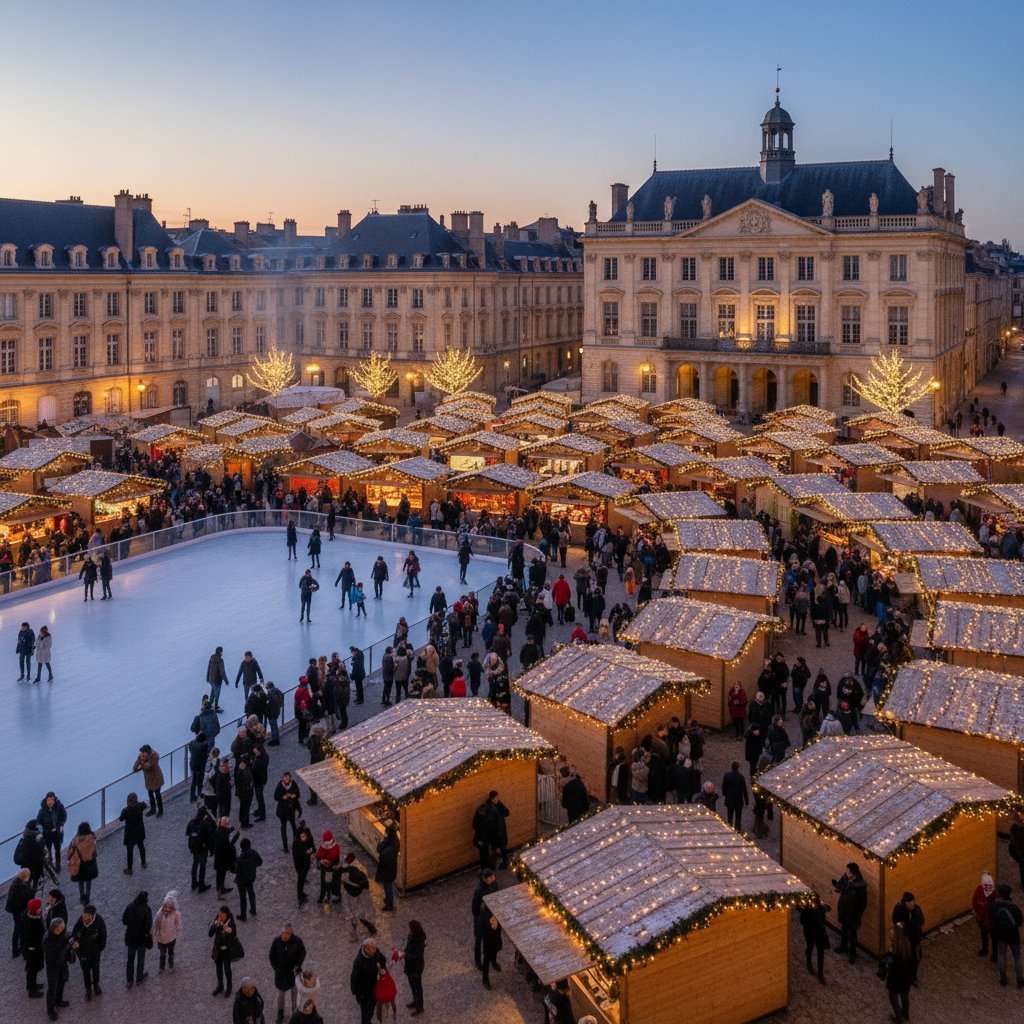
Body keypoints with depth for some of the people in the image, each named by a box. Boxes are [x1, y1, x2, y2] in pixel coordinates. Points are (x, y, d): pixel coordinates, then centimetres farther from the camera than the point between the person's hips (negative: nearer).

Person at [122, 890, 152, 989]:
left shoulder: (130, 906, -11)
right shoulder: (147, 909, -24)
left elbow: (124, 920, -1)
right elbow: (149, 925, -23)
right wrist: (146, 933, -5)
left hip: (130, 937, 3)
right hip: (142, 938, -3)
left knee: (130, 958, 19)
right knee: (141, 958, 19)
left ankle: (129, 981, 27)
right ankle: (139, 978, 34)